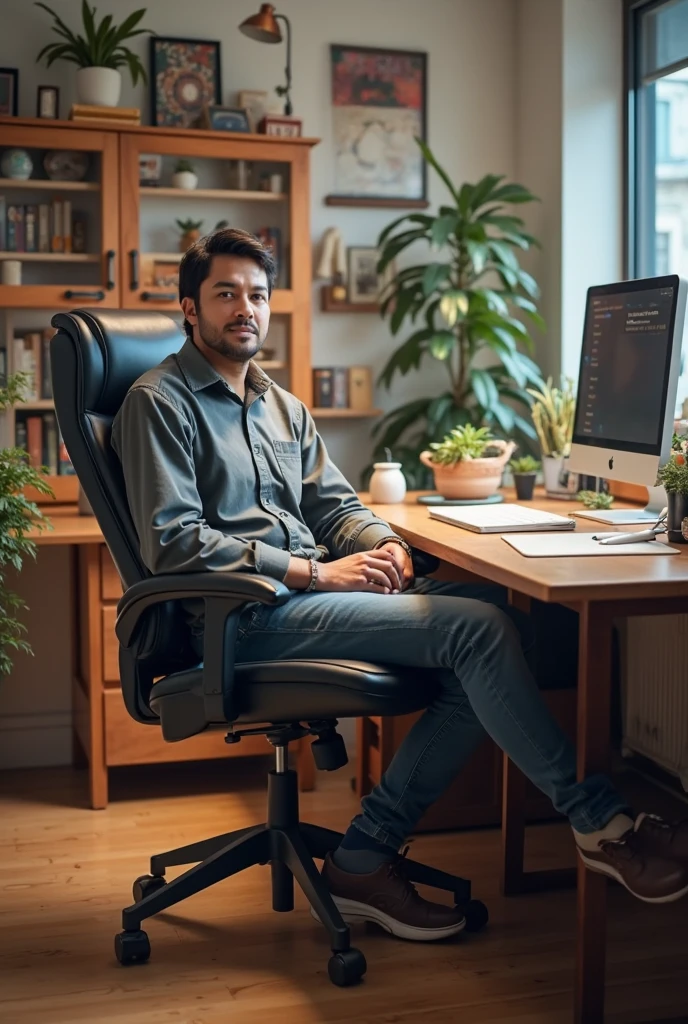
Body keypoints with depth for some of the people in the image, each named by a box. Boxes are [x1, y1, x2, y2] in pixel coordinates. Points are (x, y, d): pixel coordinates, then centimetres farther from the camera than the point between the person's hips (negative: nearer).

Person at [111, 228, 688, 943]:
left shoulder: (282, 406, 23)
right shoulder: (160, 402, -3)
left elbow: (332, 502, 21)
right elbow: (172, 542, -14)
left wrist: (381, 543, -4)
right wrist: (313, 572, -18)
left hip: (306, 590, 8)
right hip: (245, 616, -8)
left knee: (496, 614, -14)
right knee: (478, 629, -21)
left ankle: (364, 858, -10)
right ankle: (601, 827, -7)